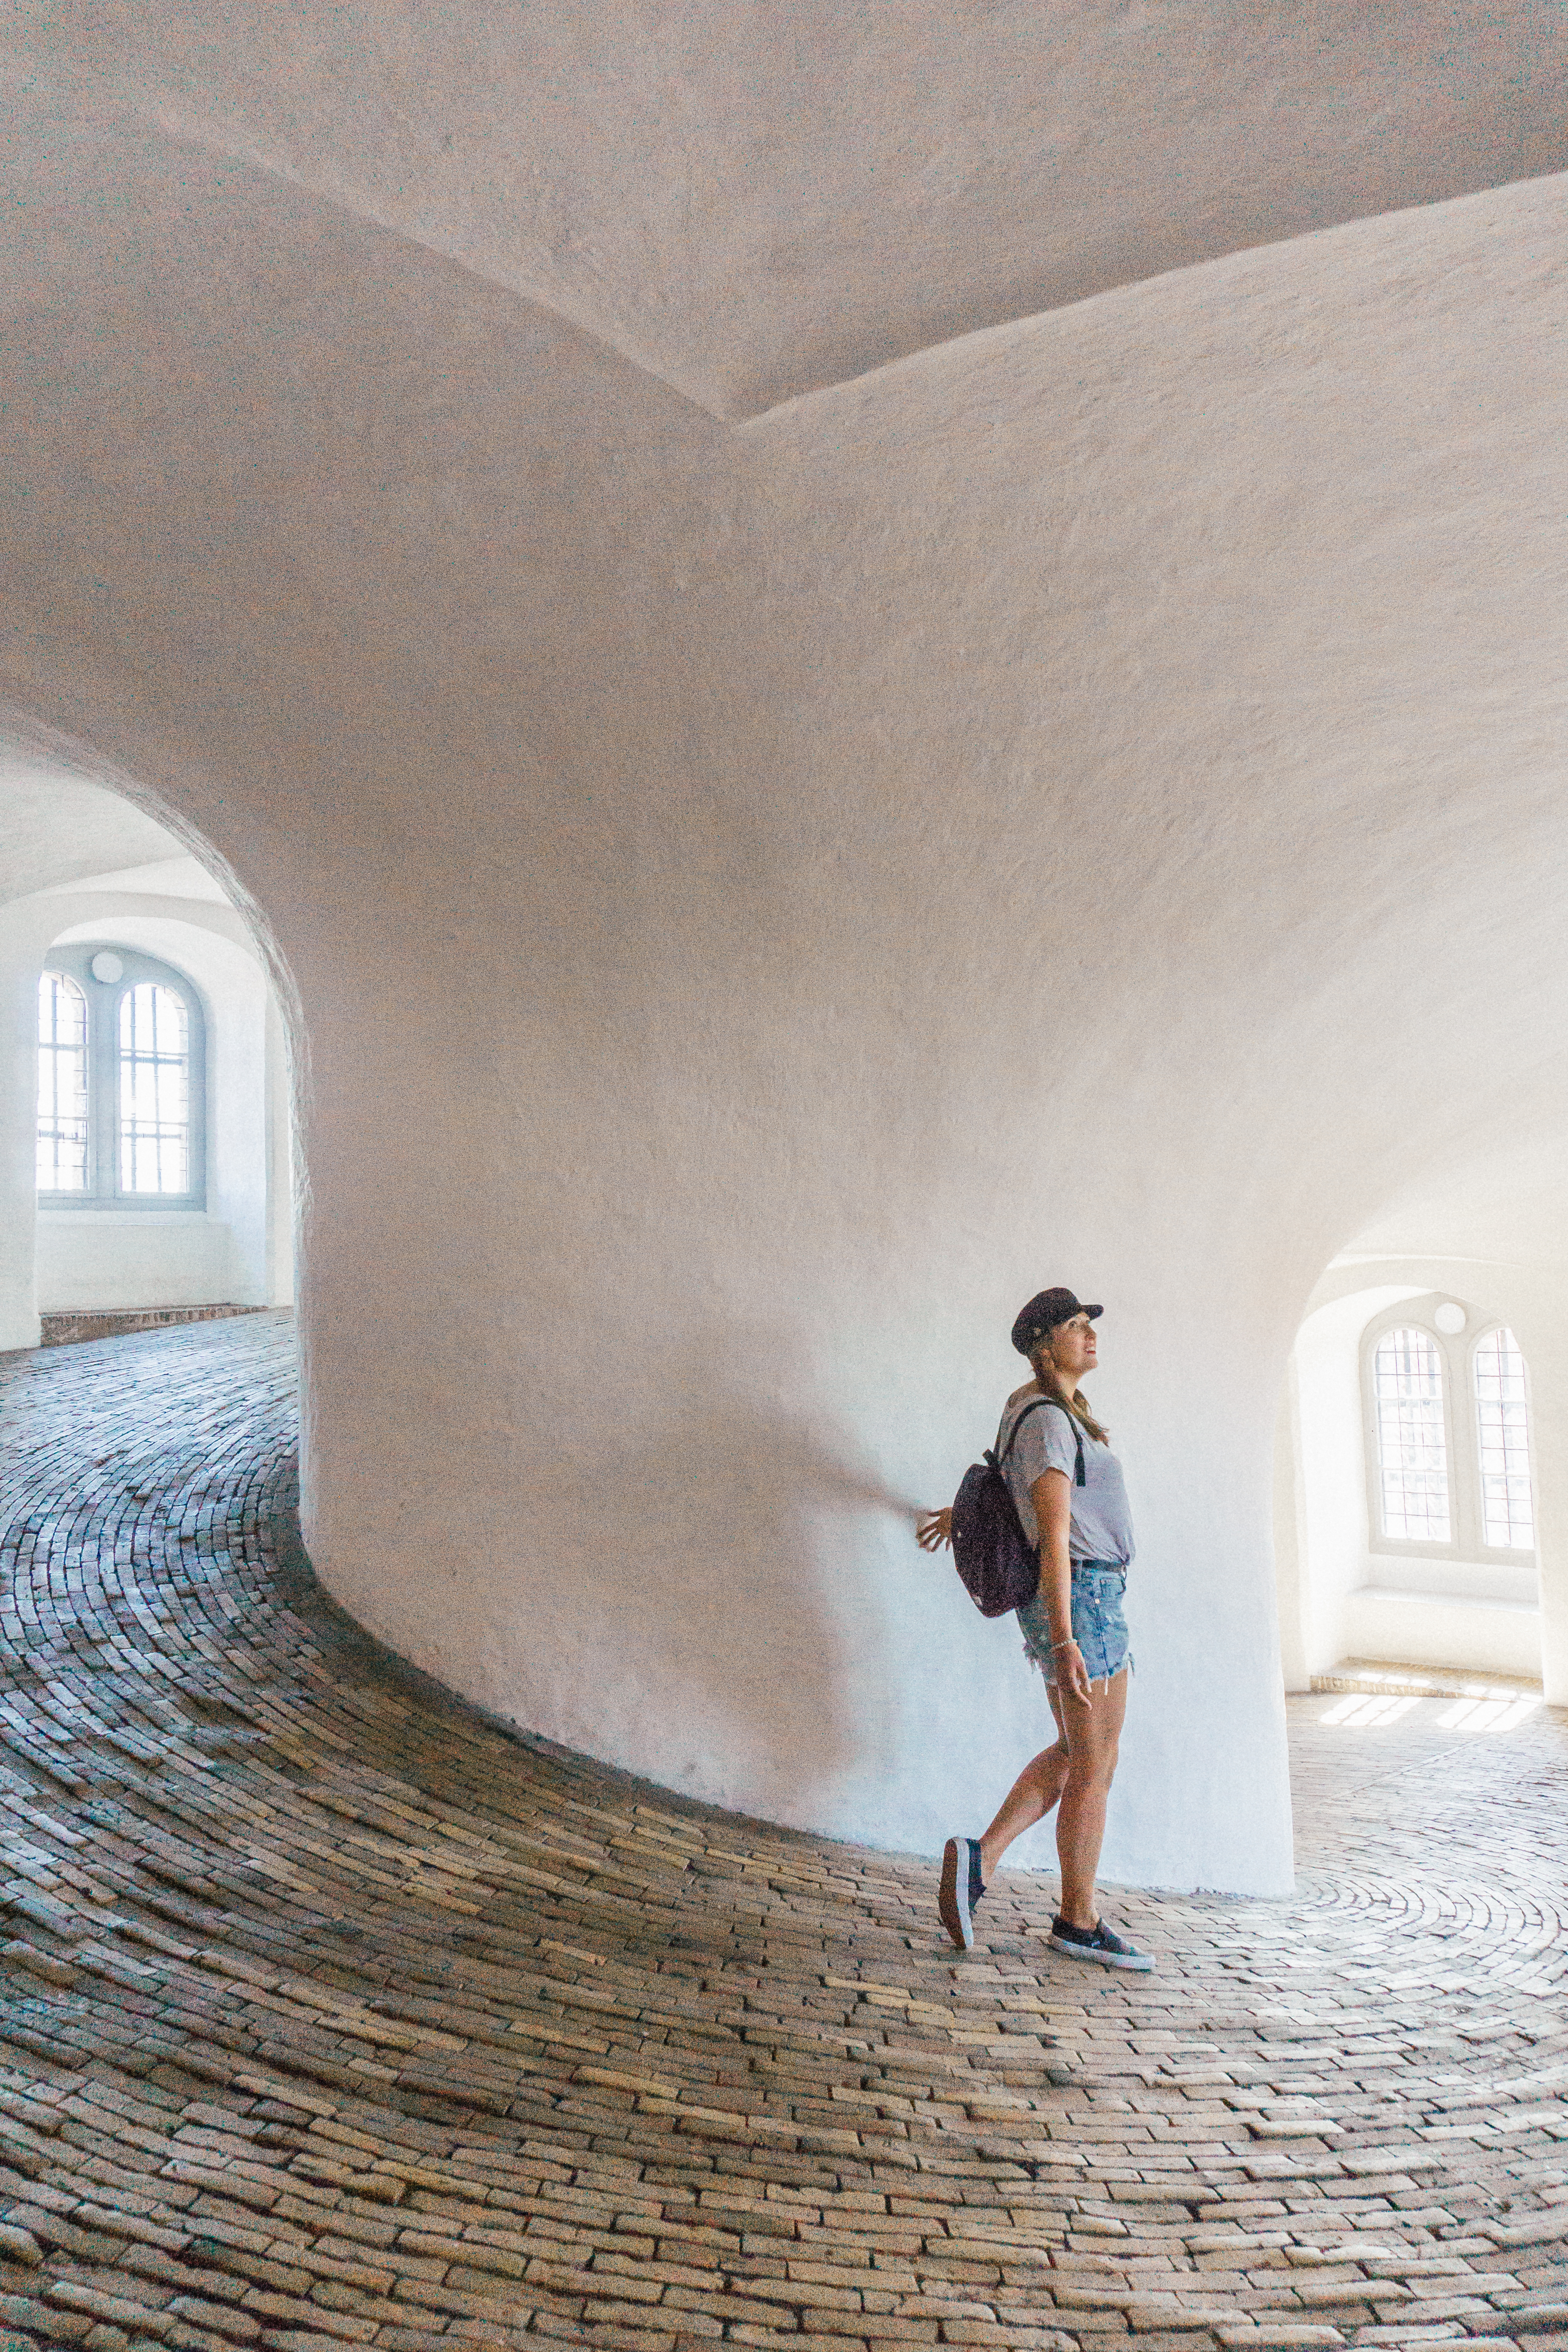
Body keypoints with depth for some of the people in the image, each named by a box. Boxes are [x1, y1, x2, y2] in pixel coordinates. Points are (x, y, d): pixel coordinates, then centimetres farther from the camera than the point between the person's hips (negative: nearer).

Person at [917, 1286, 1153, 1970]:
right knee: (1095, 1766, 2)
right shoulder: (1048, 1420, -16)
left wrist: (961, 1512, 49)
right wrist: (1065, 1641, -23)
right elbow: (1054, 1536, -21)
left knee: (1075, 1753, 15)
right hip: (1081, 1596, -10)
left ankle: (981, 1858, 12)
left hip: (1076, 1599, 10)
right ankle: (1078, 1921, 14)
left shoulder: (1047, 1408, 13)